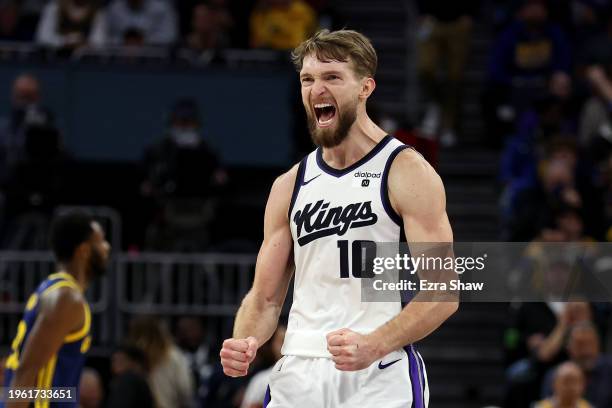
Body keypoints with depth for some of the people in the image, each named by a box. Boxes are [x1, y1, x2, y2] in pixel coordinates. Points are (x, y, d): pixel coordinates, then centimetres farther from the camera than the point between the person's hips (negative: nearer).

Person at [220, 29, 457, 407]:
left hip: (379, 376, -4)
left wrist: (373, 347, -23)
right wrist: (246, 343, -6)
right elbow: (265, 298, 16)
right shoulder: (290, 186, 13)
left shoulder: (407, 172, -3)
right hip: (297, 374, 4)